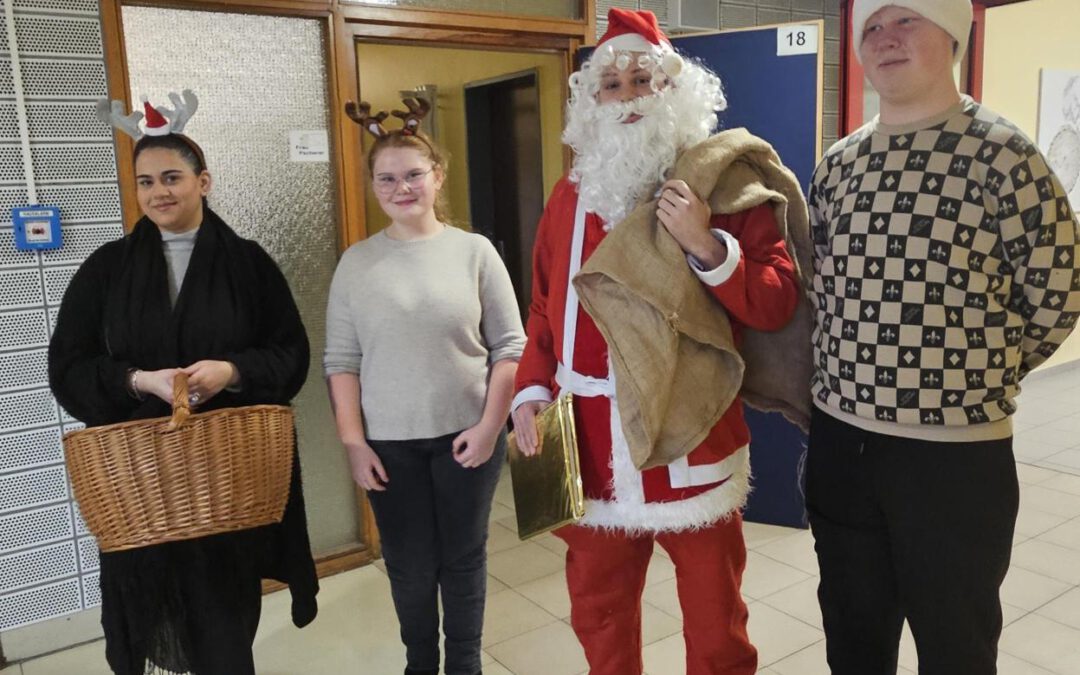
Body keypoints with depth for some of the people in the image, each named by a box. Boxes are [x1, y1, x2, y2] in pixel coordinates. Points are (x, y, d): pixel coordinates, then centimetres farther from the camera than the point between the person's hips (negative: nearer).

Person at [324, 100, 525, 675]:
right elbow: (341, 361, 0)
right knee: (408, 565, 12)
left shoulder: (474, 250, -4)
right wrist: (353, 442, -4)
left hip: (466, 434, -1)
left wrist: (489, 426, -9)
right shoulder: (357, 262, 0)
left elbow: (510, 347, -3)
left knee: (463, 558, 13)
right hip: (389, 442, 1)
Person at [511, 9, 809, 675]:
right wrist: (532, 391, 0)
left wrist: (706, 245, -22)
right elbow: (546, 308, 12)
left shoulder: (725, 181, -4)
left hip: (690, 444, -3)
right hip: (593, 449, 4)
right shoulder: (570, 195, 8)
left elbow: (778, 304, -9)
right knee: (598, 615, 21)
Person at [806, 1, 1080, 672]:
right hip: (839, 440, 5)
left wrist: (977, 380, 3)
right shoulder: (838, 164, 6)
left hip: (955, 451, -5)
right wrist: (849, 378, 8)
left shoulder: (1001, 154, -10)